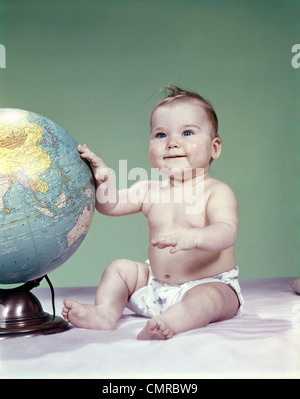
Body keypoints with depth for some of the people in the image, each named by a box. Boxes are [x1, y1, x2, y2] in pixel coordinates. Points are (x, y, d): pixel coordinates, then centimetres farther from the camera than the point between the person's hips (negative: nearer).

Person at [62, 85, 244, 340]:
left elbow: (227, 233, -28)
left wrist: (193, 237, -49)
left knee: (207, 297, -35)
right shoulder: (149, 190, 5)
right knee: (120, 268, 4)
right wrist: (104, 180, -12)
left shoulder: (217, 192, -13)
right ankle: (106, 312, -12)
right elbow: (111, 205, 9)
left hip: (211, 284, -6)